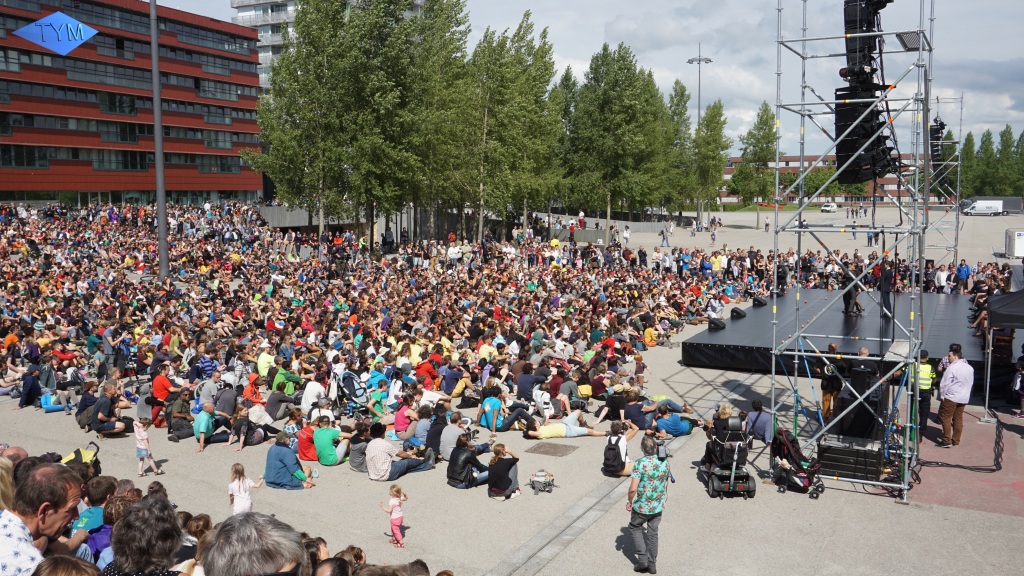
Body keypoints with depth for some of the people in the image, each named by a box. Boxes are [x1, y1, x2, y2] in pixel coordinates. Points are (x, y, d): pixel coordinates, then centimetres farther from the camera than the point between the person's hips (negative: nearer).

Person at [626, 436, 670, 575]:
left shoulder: (640, 464, -21)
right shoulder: (664, 462, -5)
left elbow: (633, 488, -23)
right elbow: (665, 484, 9)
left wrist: (629, 501, -5)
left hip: (641, 506, -4)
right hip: (658, 506, 4)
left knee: (635, 527, 20)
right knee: (653, 533, 18)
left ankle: (642, 558, 12)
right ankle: (652, 564, 24)